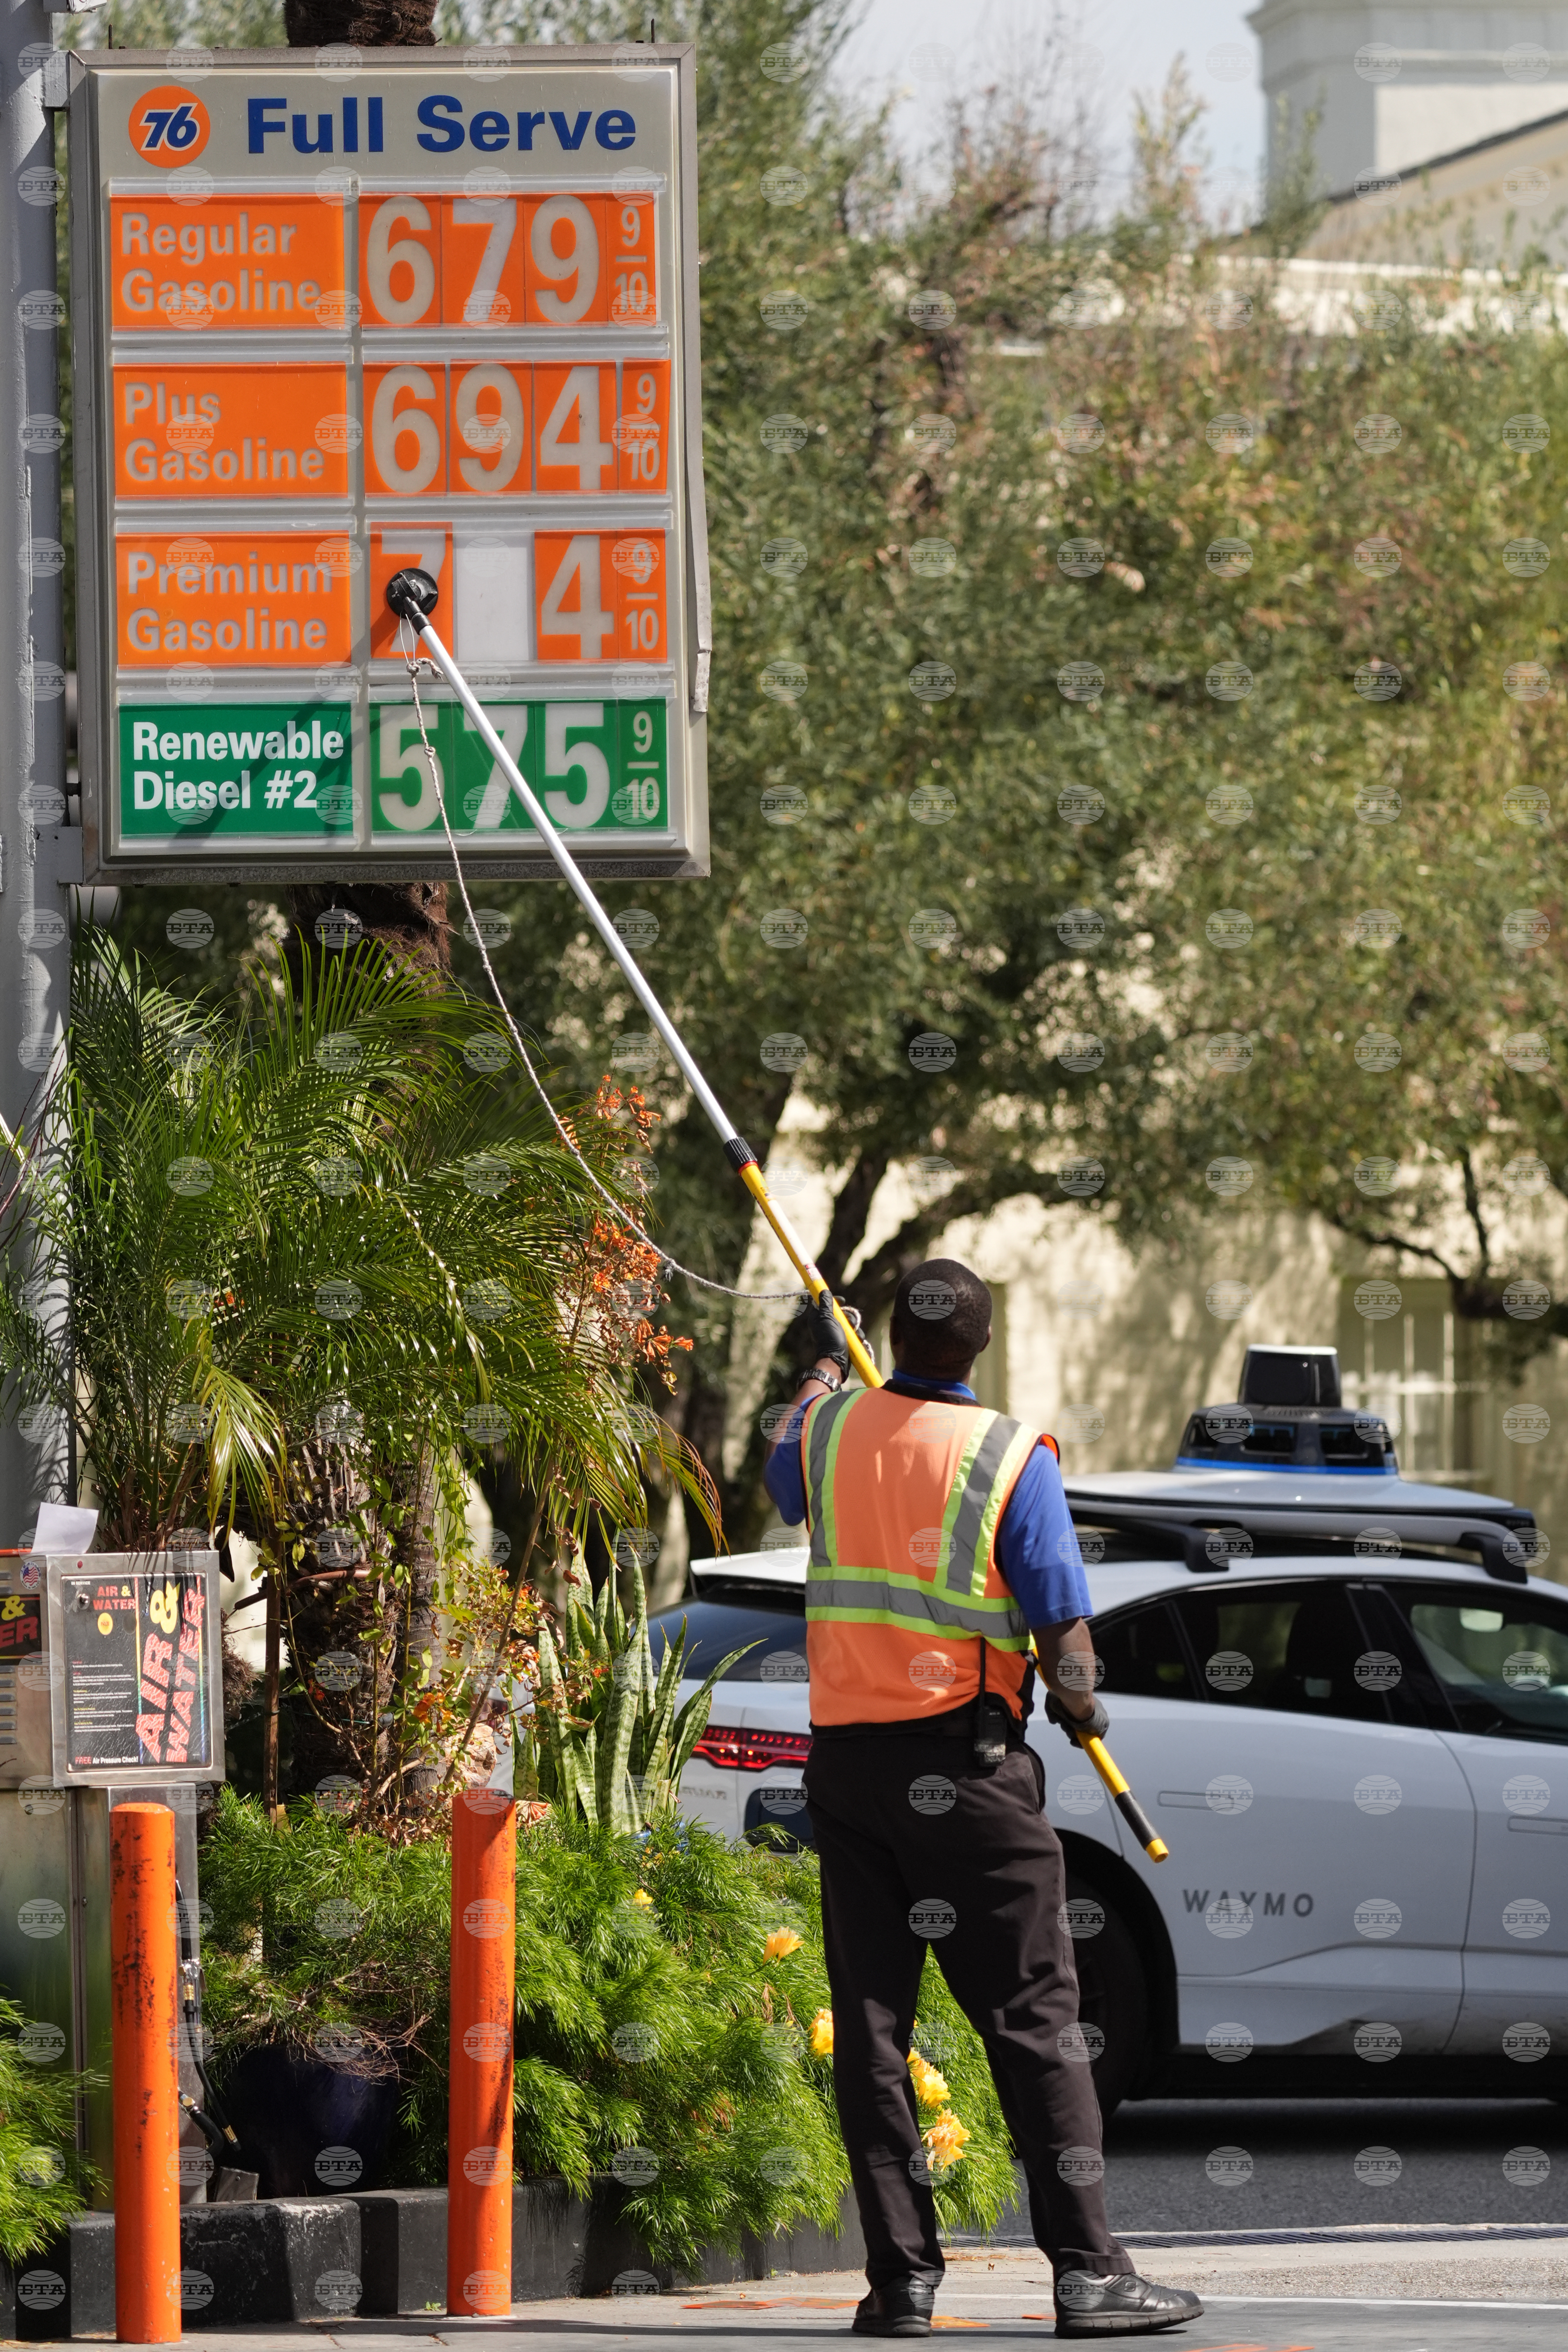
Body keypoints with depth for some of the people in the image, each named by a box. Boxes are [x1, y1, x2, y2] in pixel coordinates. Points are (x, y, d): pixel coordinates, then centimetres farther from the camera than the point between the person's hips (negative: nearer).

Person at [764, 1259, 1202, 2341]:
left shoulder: (833, 1429, 3)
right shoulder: (1011, 1456, -10)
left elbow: (785, 1480, 30)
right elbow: (1061, 1635, -9)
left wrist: (825, 1369, 49)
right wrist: (1081, 1706, 13)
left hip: (843, 1754, 4)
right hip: (961, 1761, -4)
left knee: (871, 2021, 6)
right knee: (1034, 2019, -3)